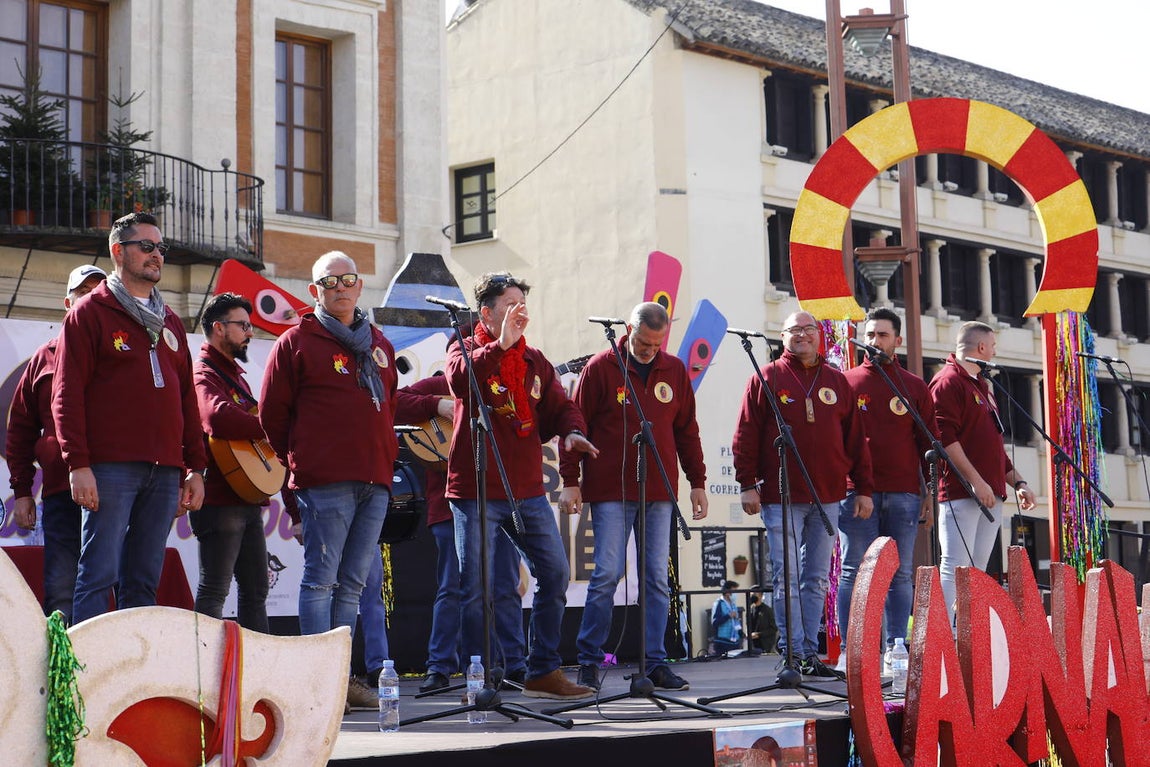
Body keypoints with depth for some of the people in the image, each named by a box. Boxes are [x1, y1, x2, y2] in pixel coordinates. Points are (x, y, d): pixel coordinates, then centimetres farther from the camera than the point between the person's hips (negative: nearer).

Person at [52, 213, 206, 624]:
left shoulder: (170, 323, 22)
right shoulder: (89, 313, 4)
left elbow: (188, 400, 22)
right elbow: (67, 394, -3)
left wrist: (195, 468, 15)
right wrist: (77, 463, -13)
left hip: (165, 472, 6)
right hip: (110, 467, -6)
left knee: (144, 580, 6)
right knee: (99, 574, -8)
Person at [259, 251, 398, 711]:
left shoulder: (379, 345, 19)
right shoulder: (297, 342, 1)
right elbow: (272, 412, 2)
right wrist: (298, 462, 6)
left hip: (374, 481, 6)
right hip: (324, 482, -6)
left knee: (352, 582, 8)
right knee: (321, 578, -7)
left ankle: (340, 672, 13)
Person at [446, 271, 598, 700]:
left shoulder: (533, 360, 15)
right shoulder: (467, 350, -1)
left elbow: (559, 405, 13)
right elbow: (459, 377, -23)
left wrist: (572, 431, -7)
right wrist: (501, 344, -28)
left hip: (527, 489, 5)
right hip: (476, 491, -5)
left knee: (555, 574, 5)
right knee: (476, 587, -4)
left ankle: (543, 673, 16)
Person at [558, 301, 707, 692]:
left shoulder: (675, 371, 11)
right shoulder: (601, 367, -1)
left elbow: (687, 431, 17)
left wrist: (697, 482, 13)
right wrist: (570, 480, -6)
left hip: (659, 492, 4)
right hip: (610, 491, -4)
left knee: (657, 577, 4)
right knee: (607, 574, -6)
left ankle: (656, 662, 10)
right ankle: (588, 660, 5)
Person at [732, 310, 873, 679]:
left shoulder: (837, 382, 13)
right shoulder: (766, 378, 2)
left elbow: (855, 438, 13)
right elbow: (746, 435, -2)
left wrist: (863, 488, 9)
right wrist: (747, 483, -8)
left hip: (827, 497, 4)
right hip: (781, 496, -4)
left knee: (817, 579, 7)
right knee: (787, 577, -4)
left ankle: (811, 653, 13)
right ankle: (793, 653, 0)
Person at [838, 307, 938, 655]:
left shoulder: (915, 387, 13)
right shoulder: (847, 382, 8)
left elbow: (928, 442, 12)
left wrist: (930, 492, 5)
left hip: (904, 493, 2)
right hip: (857, 492, -2)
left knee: (901, 573, 2)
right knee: (855, 571, -4)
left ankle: (896, 649, 7)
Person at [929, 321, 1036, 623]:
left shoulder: (981, 386, 24)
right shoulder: (948, 381, -6)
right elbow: (945, 437, -17)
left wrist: (1017, 482, 21)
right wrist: (975, 480, -20)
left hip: (990, 495, 9)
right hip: (961, 494, -9)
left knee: (977, 571, 7)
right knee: (956, 568, -12)